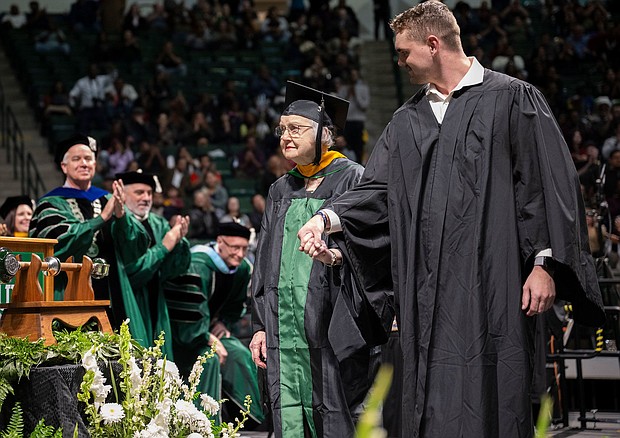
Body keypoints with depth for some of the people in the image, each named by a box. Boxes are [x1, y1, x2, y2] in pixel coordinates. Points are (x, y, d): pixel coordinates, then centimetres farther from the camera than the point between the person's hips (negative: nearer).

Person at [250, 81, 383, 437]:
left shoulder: (351, 178, 0)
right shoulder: (281, 191, 18)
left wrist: (342, 249, -30)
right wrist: (260, 325, 13)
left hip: (329, 325, -5)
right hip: (283, 325, 6)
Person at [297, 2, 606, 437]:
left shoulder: (512, 99, 1)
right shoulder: (408, 120, 18)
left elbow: (550, 182, -3)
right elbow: (378, 188, 14)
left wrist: (545, 264, -11)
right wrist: (328, 218, -5)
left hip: (493, 284, -5)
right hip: (429, 293, 5)